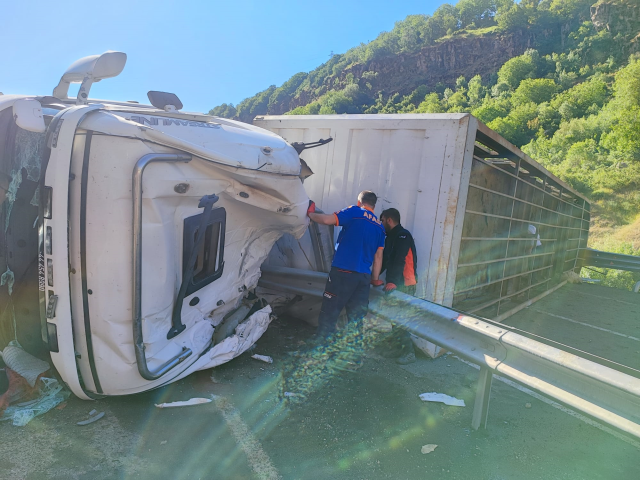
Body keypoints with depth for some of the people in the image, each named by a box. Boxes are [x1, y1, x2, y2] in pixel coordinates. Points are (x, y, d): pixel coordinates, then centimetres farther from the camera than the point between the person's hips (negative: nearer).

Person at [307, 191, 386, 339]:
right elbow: (378, 256, 14)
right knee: (356, 317, 10)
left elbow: (327, 219, -11)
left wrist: (310, 214, 6)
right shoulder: (380, 226, 15)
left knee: (329, 313, 0)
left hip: (343, 272, -5)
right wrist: (375, 279, 19)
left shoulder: (354, 212, -1)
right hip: (364, 277, 5)